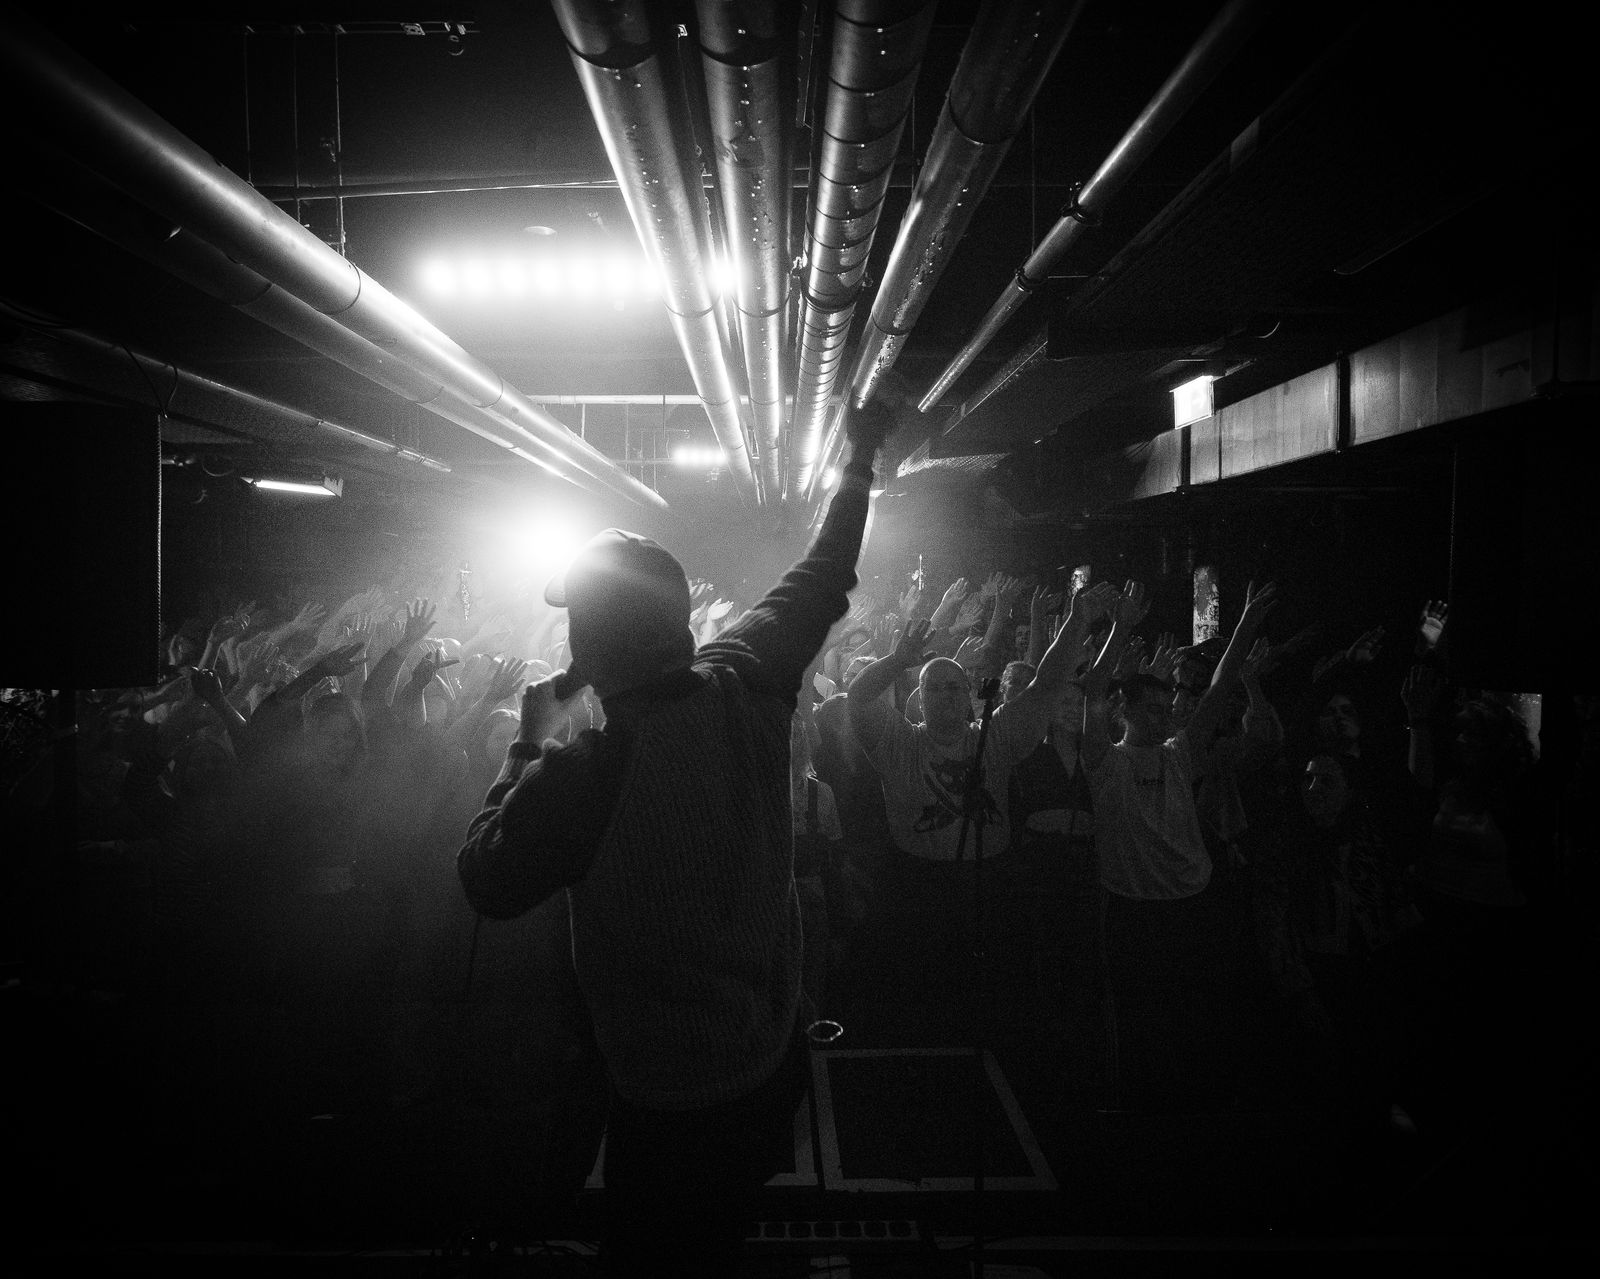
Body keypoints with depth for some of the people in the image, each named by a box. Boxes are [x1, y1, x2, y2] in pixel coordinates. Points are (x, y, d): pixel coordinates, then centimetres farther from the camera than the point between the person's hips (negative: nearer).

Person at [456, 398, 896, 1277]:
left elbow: (485, 883, -11)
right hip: (776, 1061, 4)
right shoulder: (745, 688, -14)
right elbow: (819, 582, 4)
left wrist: (526, 746, -2)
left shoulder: (574, 776, -29)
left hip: (671, 1104, -4)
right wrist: (859, 459, 17)